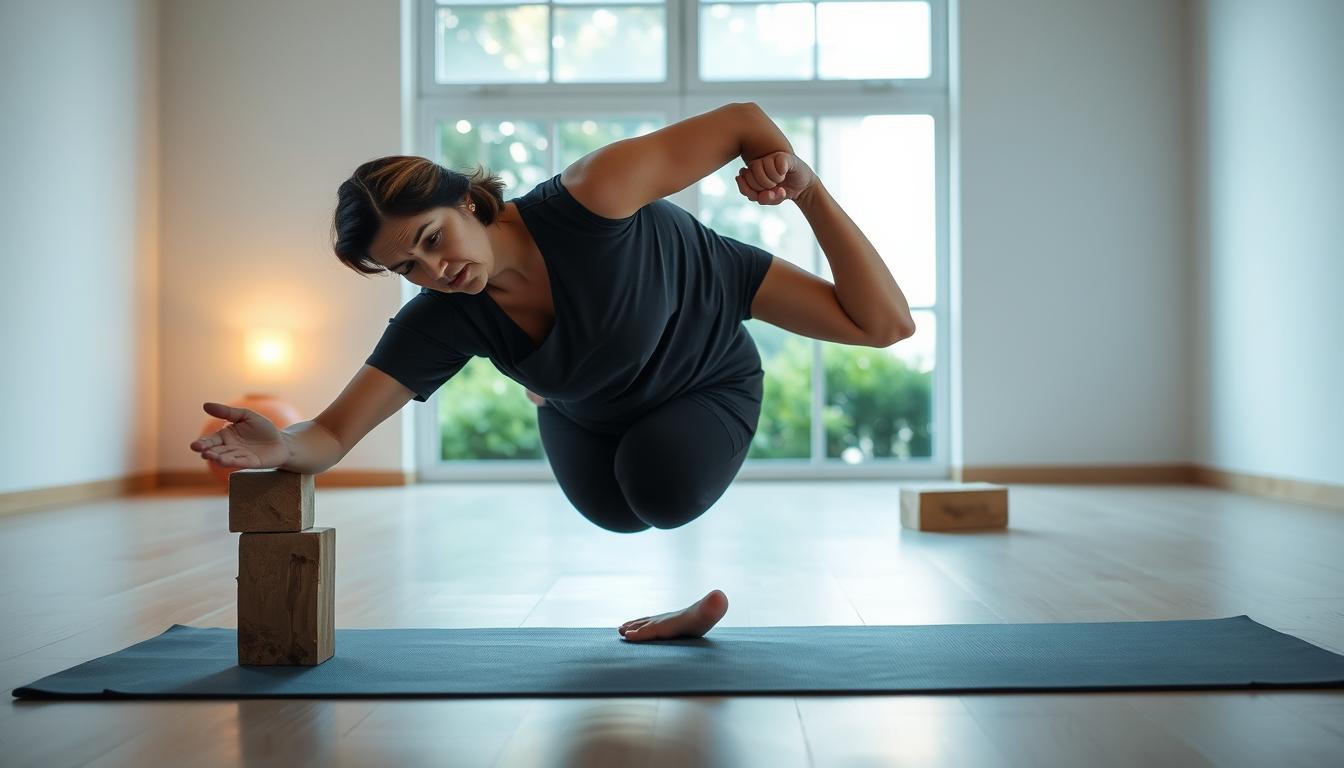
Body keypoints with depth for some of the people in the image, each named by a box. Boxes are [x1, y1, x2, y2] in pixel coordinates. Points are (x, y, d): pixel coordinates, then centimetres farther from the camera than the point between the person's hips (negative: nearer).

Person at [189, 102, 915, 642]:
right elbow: (334, 434, -34)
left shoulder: (584, 201, -45)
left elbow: (741, 119, -36)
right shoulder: (439, 324, -31)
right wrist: (281, 446, -54)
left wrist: (796, 177, -52)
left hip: (710, 362, -2)